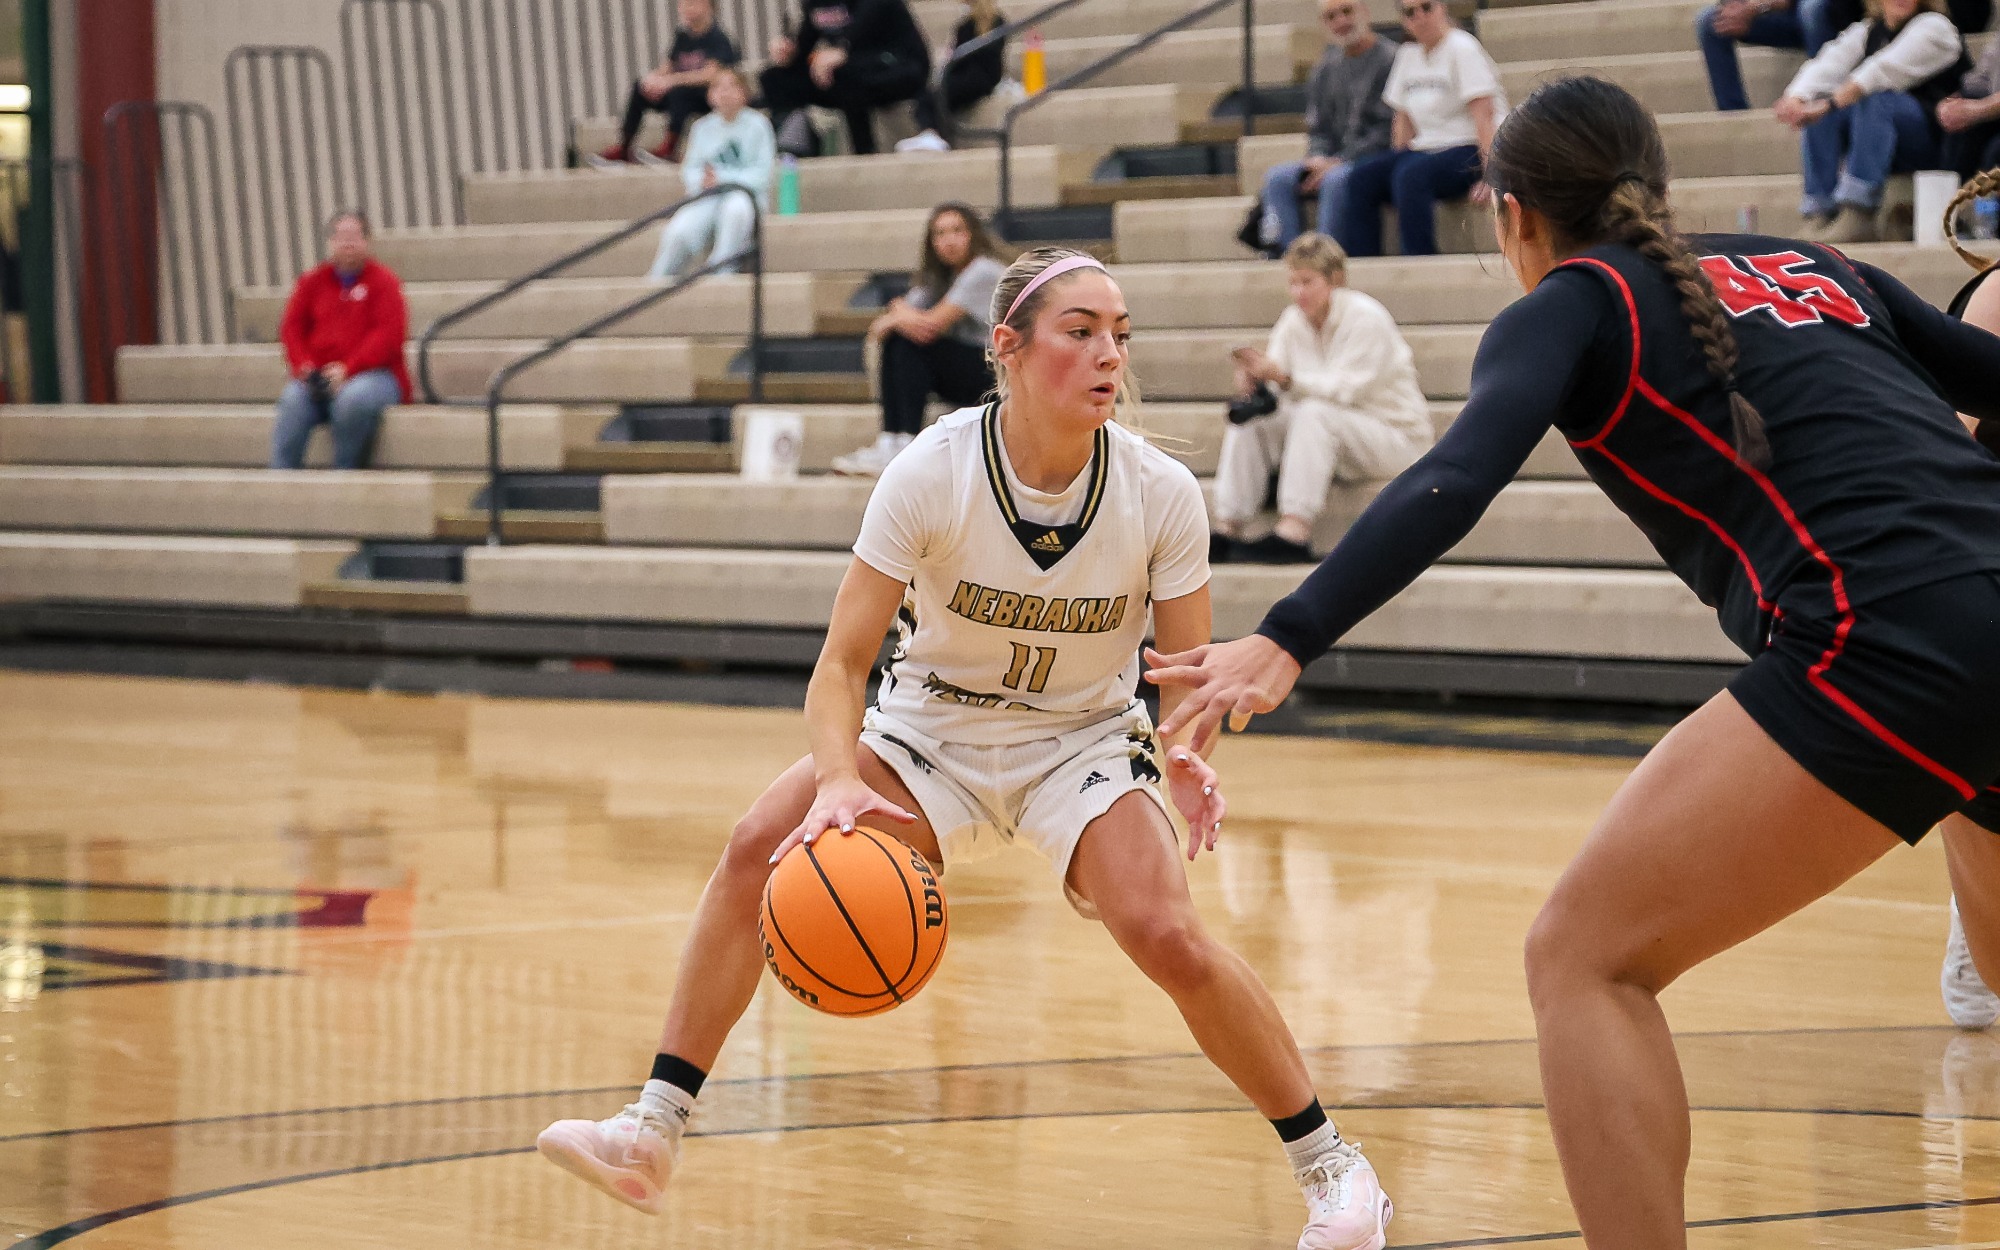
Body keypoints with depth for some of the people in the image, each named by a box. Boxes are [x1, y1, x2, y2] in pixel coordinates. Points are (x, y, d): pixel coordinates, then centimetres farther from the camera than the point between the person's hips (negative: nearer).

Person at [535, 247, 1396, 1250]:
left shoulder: (1160, 493, -18)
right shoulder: (931, 474, -22)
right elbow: (843, 660, -19)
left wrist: (1184, 754, -28)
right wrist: (840, 783, -37)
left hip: (1084, 743, -1)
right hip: (932, 732, 1)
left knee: (1167, 936, -25)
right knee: (761, 847, -22)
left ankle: (1331, 1165, -4)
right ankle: (654, 1134, -14)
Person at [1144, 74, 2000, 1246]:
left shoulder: (1575, 302, 10)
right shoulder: (1817, 267, 27)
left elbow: (1451, 485, -7)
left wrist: (1286, 644, -18)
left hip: (1893, 640, -7)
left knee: (1588, 958, 1)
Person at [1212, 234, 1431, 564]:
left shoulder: (1365, 317, -16)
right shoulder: (1293, 320, 3)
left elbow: (1345, 388, -26)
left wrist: (1282, 377, -37)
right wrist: (1253, 379, -27)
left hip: (1396, 435, -7)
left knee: (1314, 413, -35)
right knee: (1249, 421, -13)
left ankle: (1294, 533, -44)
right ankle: (1226, 530, -19)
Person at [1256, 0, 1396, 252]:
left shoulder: (1389, 59, -6)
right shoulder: (1326, 68, 15)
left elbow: (1387, 130, -12)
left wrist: (1338, 162, -16)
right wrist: (1318, 158, -4)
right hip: (1331, 162, 7)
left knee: (1337, 178, -36)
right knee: (1278, 176, -17)